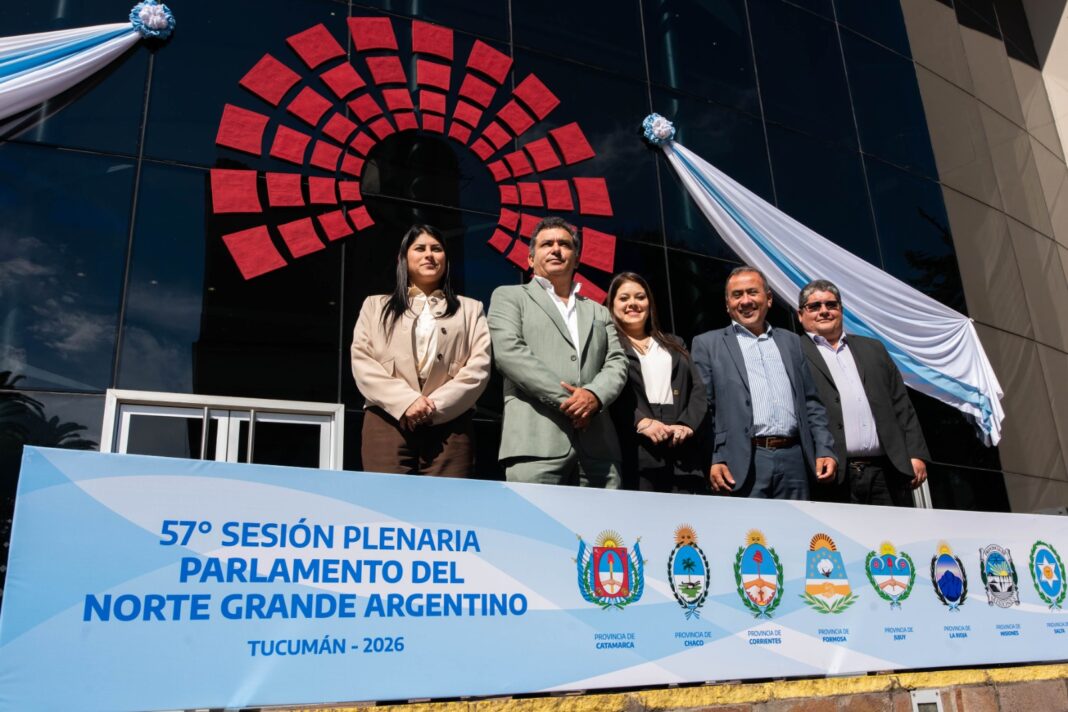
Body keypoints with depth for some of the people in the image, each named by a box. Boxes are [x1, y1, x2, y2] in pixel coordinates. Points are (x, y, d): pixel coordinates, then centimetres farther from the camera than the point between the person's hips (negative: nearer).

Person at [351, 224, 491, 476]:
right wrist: (406, 401, -9)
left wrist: (437, 406, -9)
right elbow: (361, 362, 7)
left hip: (449, 425, 0)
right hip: (387, 421, 0)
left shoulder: (470, 310, 20)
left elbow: (479, 367, 6)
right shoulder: (375, 306, 20)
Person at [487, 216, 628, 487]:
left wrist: (594, 395, -8)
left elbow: (617, 363, 15)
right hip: (537, 442, -4)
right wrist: (565, 398, -10)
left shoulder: (599, 312, 27)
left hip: (598, 446, 4)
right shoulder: (509, 297, 14)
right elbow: (509, 353, -2)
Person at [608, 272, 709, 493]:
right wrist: (641, 421, -17)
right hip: (635, 454, -4)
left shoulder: (674, 345, 25)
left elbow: (698, 390, 15)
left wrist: (687, 424, -4)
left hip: (684, 454, 4)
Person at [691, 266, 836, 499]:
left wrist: (825, 450, 5)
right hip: (742, 463, -3)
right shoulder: (708, 344, 7)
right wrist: (713, 460, -10)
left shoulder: (791, 342, 19)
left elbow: (810, 403, 17)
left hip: (793, 460, 4)